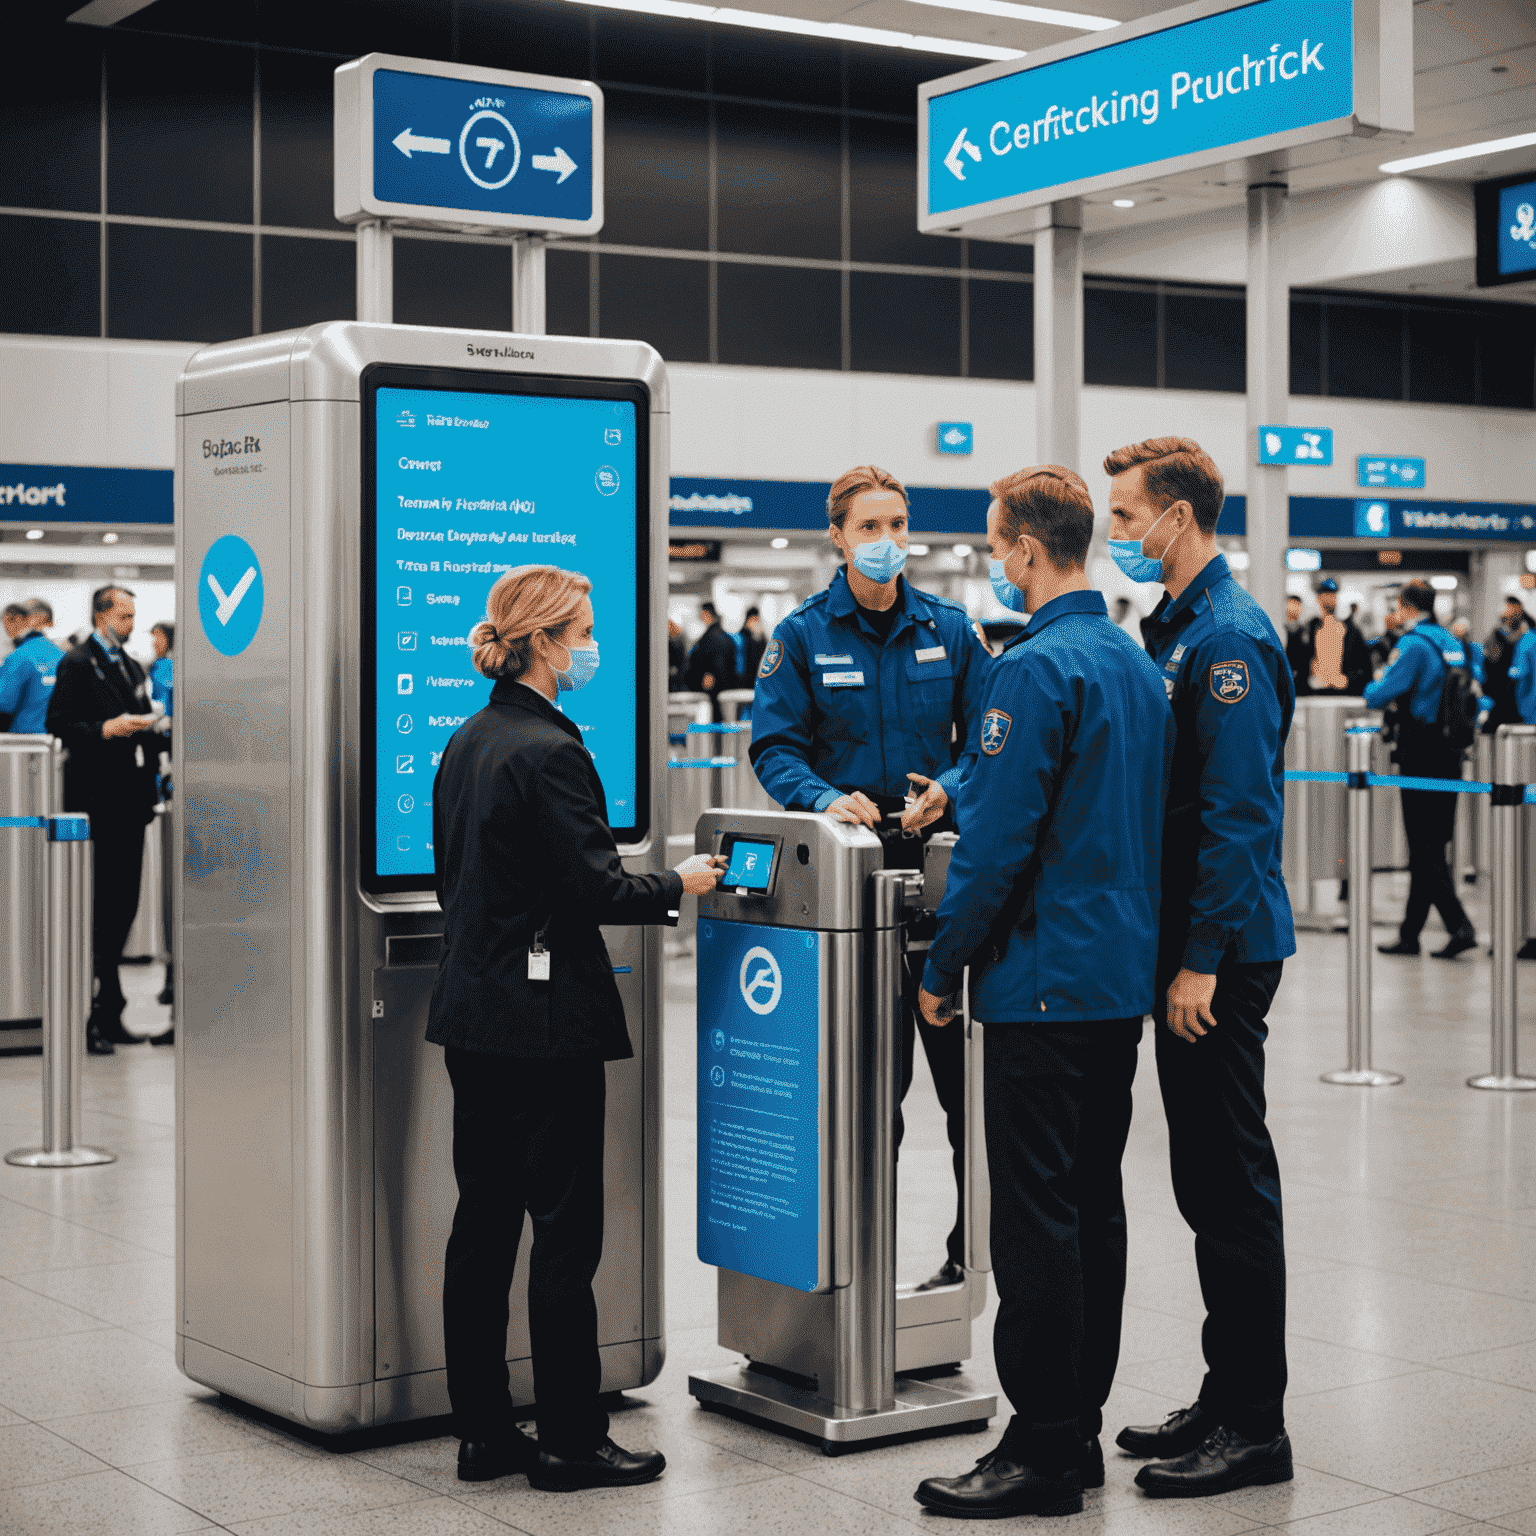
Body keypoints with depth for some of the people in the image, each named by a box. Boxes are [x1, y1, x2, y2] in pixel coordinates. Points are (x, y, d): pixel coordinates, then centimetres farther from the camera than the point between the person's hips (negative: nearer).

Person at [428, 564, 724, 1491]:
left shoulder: (467, 744, 11)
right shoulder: (548, 751, -17)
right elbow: (594, 889, -18)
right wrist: (680, 885, -3)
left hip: (473, 1012, 9)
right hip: (545, 1017, -9)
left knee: (484, 1219, 11)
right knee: (565, 1227, -1)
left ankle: (484, 1431, 17)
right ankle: (570, 1441, 6)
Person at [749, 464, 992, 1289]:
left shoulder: (949, 628, 7)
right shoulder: (803, 634, 2)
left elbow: (987, 738, 8)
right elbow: (774, 746, -3)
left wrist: (947, 790, -11)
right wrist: (827, 798, -21)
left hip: (939, 857, 1)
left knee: (960, 1058, 0)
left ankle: (977, 1244, 11)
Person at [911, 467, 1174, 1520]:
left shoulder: (1036, 668, -15)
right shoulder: (1138, 663, 13)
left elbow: (998, 840, -18)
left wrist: (943, 968, -9)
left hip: (1046, 980, -9)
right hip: (1125, 974, 9)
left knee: (1037, 1216, -4)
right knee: (1095, 1200, 13)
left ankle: (1043, 1452, 0)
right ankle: (1080, 1429, 20)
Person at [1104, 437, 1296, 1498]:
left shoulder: (1228, 637, -15)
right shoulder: (1178, 626, 15)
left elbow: (1238, 812, -20)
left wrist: (1203, 960, -21)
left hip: (1224, 952, -10)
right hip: (1187, 944, 10)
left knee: (1233, 1182, -3)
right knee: (1206, 1181, 14)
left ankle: (1254, 1426, 5)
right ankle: (1226, 1401, 23)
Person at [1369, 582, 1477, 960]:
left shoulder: (1413, 644, -13)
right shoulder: (1452, 643, 11)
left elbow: (1379, 696, -13)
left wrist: (1374, 688, 8)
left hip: (1421, 755, -8)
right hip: (1449, 753, 8)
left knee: (1424, 848, -5)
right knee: (1431, 843, 11)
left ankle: (1460, 926, -14)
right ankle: (1410, 933, 17)